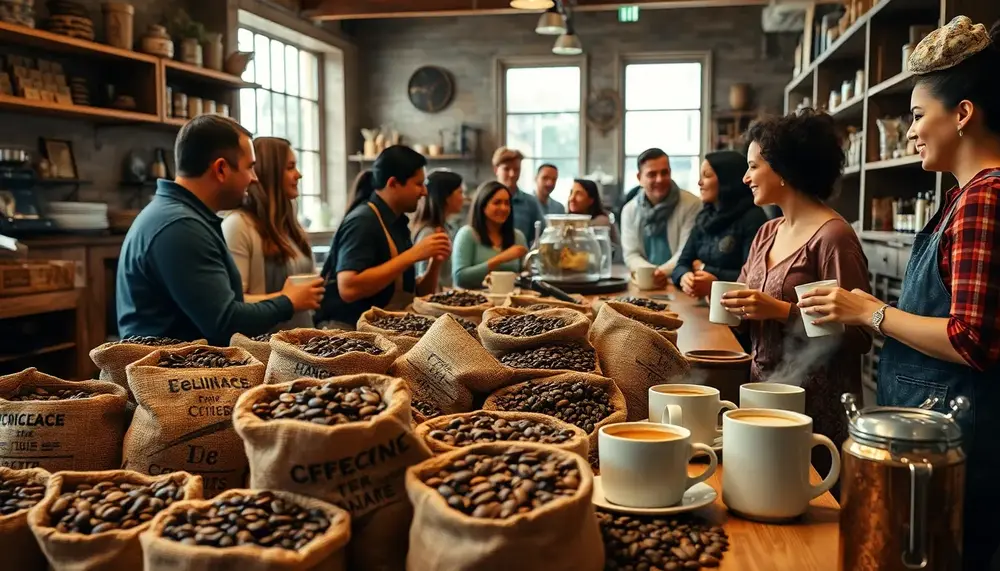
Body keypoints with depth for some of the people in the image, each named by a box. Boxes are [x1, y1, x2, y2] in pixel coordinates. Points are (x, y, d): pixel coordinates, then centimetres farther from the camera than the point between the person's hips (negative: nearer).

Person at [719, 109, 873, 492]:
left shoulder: (833, 237, -16)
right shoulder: (767, 234, 10)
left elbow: (856, 337, -18)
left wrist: (781, 311, -24)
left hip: (816, 406, -7)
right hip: (764, 390, 7)